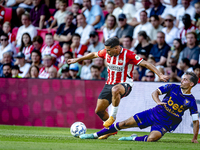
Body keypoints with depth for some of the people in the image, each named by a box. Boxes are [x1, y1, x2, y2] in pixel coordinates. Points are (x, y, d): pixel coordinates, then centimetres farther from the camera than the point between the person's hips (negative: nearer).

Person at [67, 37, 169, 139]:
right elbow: (94, 55, 17)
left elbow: (145, 64, -20)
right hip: (110, 84, 7)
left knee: (115, 90, -43)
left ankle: (113, 116, -24)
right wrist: (77, 60, 27)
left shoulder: (128, 55, -19)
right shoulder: (106, 52, -3)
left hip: (124, 84, -7)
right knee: (99, 111, 1)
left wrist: (160, 75, -28)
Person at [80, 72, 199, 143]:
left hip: (165, 123, -3)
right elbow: (155, 92, -1)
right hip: (155, 113, 3)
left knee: (151, 139, -33)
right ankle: (95, 135, 6)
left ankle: (134, 138, 0)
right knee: (125, 124, -5)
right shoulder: (173, 88, -2)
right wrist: (158, 101, -23)